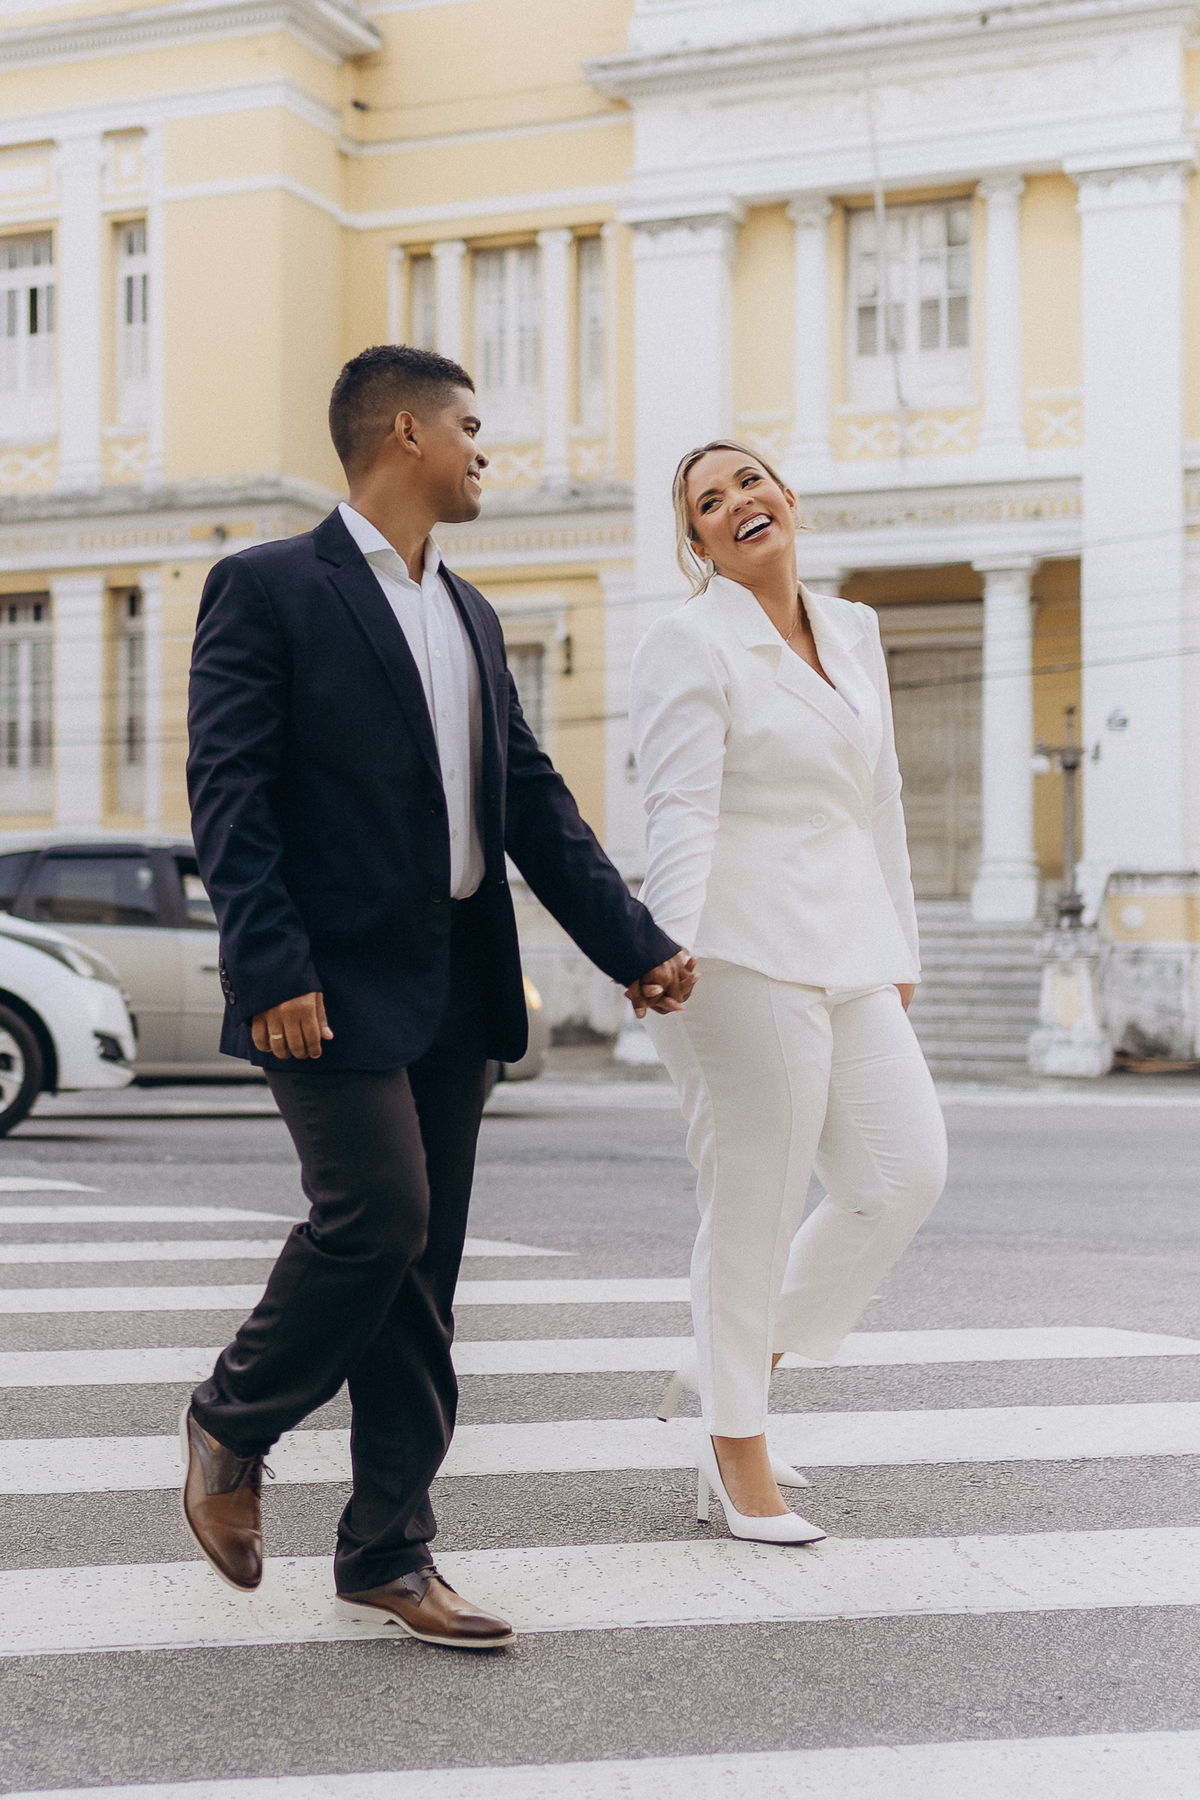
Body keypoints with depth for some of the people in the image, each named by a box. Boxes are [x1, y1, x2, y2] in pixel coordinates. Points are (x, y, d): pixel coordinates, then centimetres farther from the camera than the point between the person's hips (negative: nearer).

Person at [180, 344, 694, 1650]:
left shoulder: (470, 616, 19)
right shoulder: (269, 590, -4)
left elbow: (532, 801, 18)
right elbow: (227, 790, -12)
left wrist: (635, 945, 10)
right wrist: (273, 971, -21)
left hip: (455, 987, 7)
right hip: (337, 984, -7)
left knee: (422, 1272, 7)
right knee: (375, 1218, -15)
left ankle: (388, 1554, 15)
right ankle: (230, 1424, 13)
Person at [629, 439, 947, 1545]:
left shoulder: (853, 632, 17)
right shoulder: (691, 642, -4)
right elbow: (681, 809, -15)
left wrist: (899, 950, 19)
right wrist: (666, 947, -27)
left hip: (847, 954, 7)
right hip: (744, 954, -7)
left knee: (905, 1173, 3)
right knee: (755, 1205, -1)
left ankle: (737, 1367, 21)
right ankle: (736, 1452, 14)